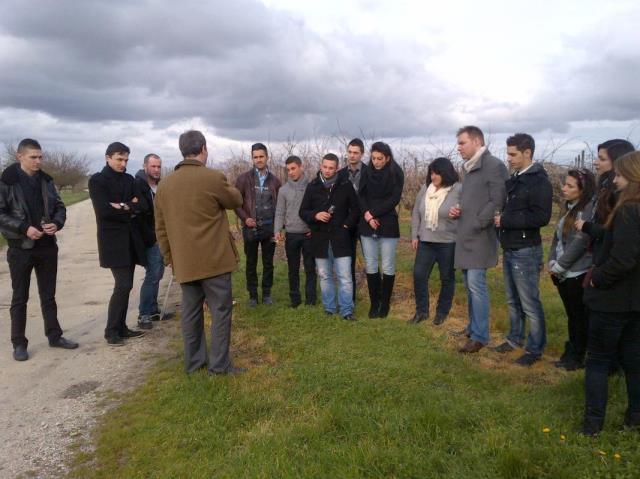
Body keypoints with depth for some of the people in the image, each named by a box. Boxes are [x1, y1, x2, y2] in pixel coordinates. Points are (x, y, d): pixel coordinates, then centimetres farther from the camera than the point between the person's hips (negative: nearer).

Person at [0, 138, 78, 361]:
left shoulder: (46, 180, 6)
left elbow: (59, 207, 10)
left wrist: (57, 223, -10)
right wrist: (24, 228, -20)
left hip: (47, 246, 4)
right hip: (20, 248, -4)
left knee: (48, 295, 14)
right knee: (20, 298, 7)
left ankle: (55, 336, 25)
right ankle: (19, 343, 18)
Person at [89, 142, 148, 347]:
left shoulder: (129, 179, 13)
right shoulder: (97, 180, -5)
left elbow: (143, 206, 2)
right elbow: (104, 211, -17)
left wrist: (124, 207, -13)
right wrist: (130, 211, -6)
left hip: (131, 239, 6)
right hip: (112, 240, -6)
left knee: (125, 285, 9)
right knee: (123, 284, -11)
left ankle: (121, 327, 19)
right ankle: (111, 330, 2)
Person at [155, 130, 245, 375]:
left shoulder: (165, 185, 7)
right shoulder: (213, 177, -13)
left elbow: (161, 229, 10)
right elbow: (236, 201, 5)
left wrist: (170, 258, 17)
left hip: (184, 262, 6)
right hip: (214, 259, -6)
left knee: (190, 312, 13)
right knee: (220, 311, 4)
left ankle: (193, 361, 23)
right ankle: (219, 364, 8)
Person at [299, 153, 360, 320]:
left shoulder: (345, 186, -1)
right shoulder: (312, 186, 3)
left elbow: (355, 209, 6)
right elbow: (303, 211, 6)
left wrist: (347, 225, -6)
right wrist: (315, 215, -13)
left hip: (340, 238, -2)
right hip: (320, 238, 2)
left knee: (345, 277, -3)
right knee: (324, 276, 11)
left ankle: (346, 310, 7)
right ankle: (329, 309, 24)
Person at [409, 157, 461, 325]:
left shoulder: (458, 190, -10)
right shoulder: (425, 188, 5)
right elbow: (416, 213, 10)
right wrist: (414, 235, 7)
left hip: (448, 243, -4)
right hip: (425, 241, 5)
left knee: (447, 278, 9)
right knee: (419, 275, 4)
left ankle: (442, 312, 26)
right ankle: (421, 310, 19)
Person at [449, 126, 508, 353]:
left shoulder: (494, 166, -11)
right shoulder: (468, 168, 17)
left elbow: (497, 203, -17)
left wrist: (476, 224, -16)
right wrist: (456, 210, 7)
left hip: (480, 236, -9)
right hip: (465, 236, 9)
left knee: (476, 284, -8)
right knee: (469, 284, 15)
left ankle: (480, 336, 2)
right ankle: (474, 325, 28)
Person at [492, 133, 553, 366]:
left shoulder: (539, 182, -14)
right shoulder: (513, 180, 13)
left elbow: (541, 217, -23)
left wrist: (505, 221, -19)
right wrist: (500, 215, 2)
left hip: (526, 251, -8)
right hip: (509, 250, 9)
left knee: (530, 303, 0)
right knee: (513, 300, 18)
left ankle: (535, 348, 13)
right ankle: (515, 338, 33)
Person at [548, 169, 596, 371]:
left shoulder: (588, 210, -15)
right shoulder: (570, 208, 12)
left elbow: (579, 243, -19)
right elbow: (557, 237, 14)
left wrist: (559, 267, -12)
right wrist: (552, 262, 2)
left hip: (578, 275, -8)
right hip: (563, 274, 8)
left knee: (580, 317, 5)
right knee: (572, 316, 16)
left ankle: (577, 358, 18)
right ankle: (571, 354, 27)